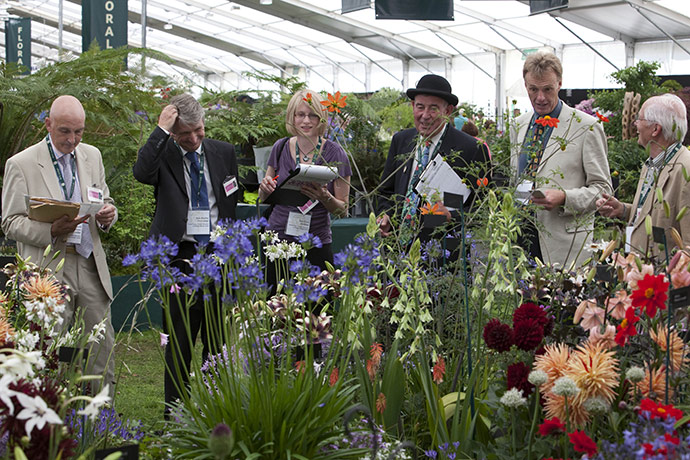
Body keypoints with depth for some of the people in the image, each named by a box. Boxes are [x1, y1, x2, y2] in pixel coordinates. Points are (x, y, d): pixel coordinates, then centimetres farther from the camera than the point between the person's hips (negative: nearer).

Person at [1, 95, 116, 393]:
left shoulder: (92, 156, 12)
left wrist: (108, 214, -4)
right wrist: (52, 230, -22)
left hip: (90, 266, 5)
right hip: (48, 271, -5)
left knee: (103, 347, 6)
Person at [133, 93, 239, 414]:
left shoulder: (223, 153, 9)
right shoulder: (162, 153, -2)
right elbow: (142, 173, -25)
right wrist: (161, 130, -23)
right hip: (179, 256, -3)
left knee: (218, 337, 8)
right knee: (179, 338, 1)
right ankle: (175, 412, 9)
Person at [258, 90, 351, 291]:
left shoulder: (334, 153, -3)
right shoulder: (281, 148, 4)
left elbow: (343, 209, 0)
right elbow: (263, 198, 15)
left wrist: (324, 197, -20)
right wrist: (265, 187, -7)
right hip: (278, 239, 2)